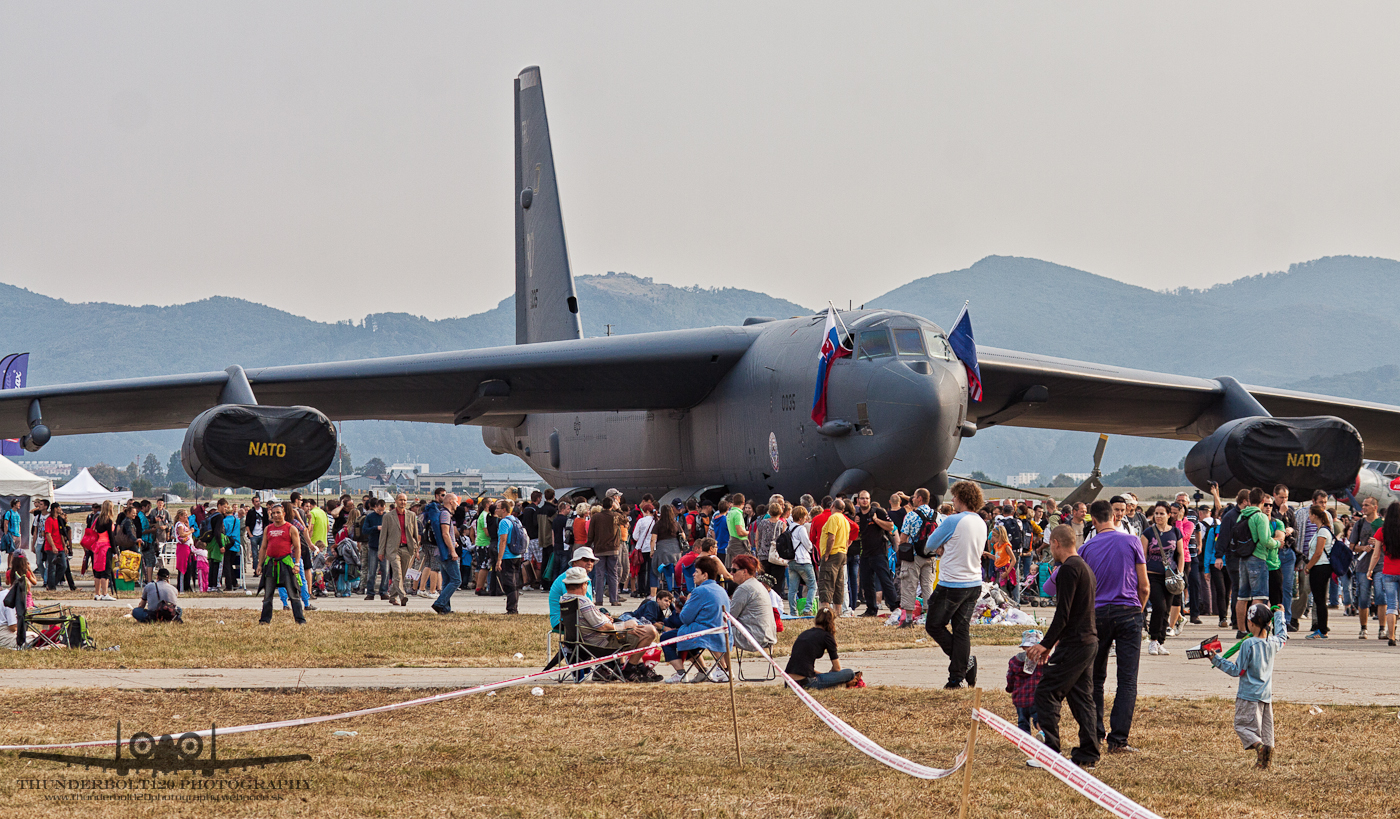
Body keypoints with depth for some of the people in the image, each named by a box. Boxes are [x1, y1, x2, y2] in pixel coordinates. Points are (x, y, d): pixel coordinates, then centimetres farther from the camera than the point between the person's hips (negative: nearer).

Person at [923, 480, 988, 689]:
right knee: (962, 629, 9)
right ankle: (958, 677, 6)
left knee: (934, 625, 7)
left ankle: (967, 661, -1)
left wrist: (938, 549, 14)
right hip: (974, 584, 7)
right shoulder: (981, 524, 8)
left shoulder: (953, 521, -16)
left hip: (952, 584, -7)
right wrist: (944, 549, 7)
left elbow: (930, 546, -5)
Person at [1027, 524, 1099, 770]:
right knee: (1082, 697, 12)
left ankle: (1050, 754, -8)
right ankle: (1088, 755, 11)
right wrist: (1051, 645, 24)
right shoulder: (1085, 567, 18)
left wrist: (1045, 645, -15)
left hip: (1074, 645, -10)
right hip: (1089, 641, 10)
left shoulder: (1069, 568, -13)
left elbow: (1063, 614, -19)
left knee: (1046, 693, -6)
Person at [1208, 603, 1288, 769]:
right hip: (1267, 694, 6)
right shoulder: (1273, 643, 1)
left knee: (1242, 725, -2)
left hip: (1249, 695, -6)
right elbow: (1282, 636, 28)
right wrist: (1279, 614, 41)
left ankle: (1259, 745, -25)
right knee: (1266, 728, 14)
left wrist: (1217, 660, -7)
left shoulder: (1248, 644, -17)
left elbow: (1237, 671, -14)